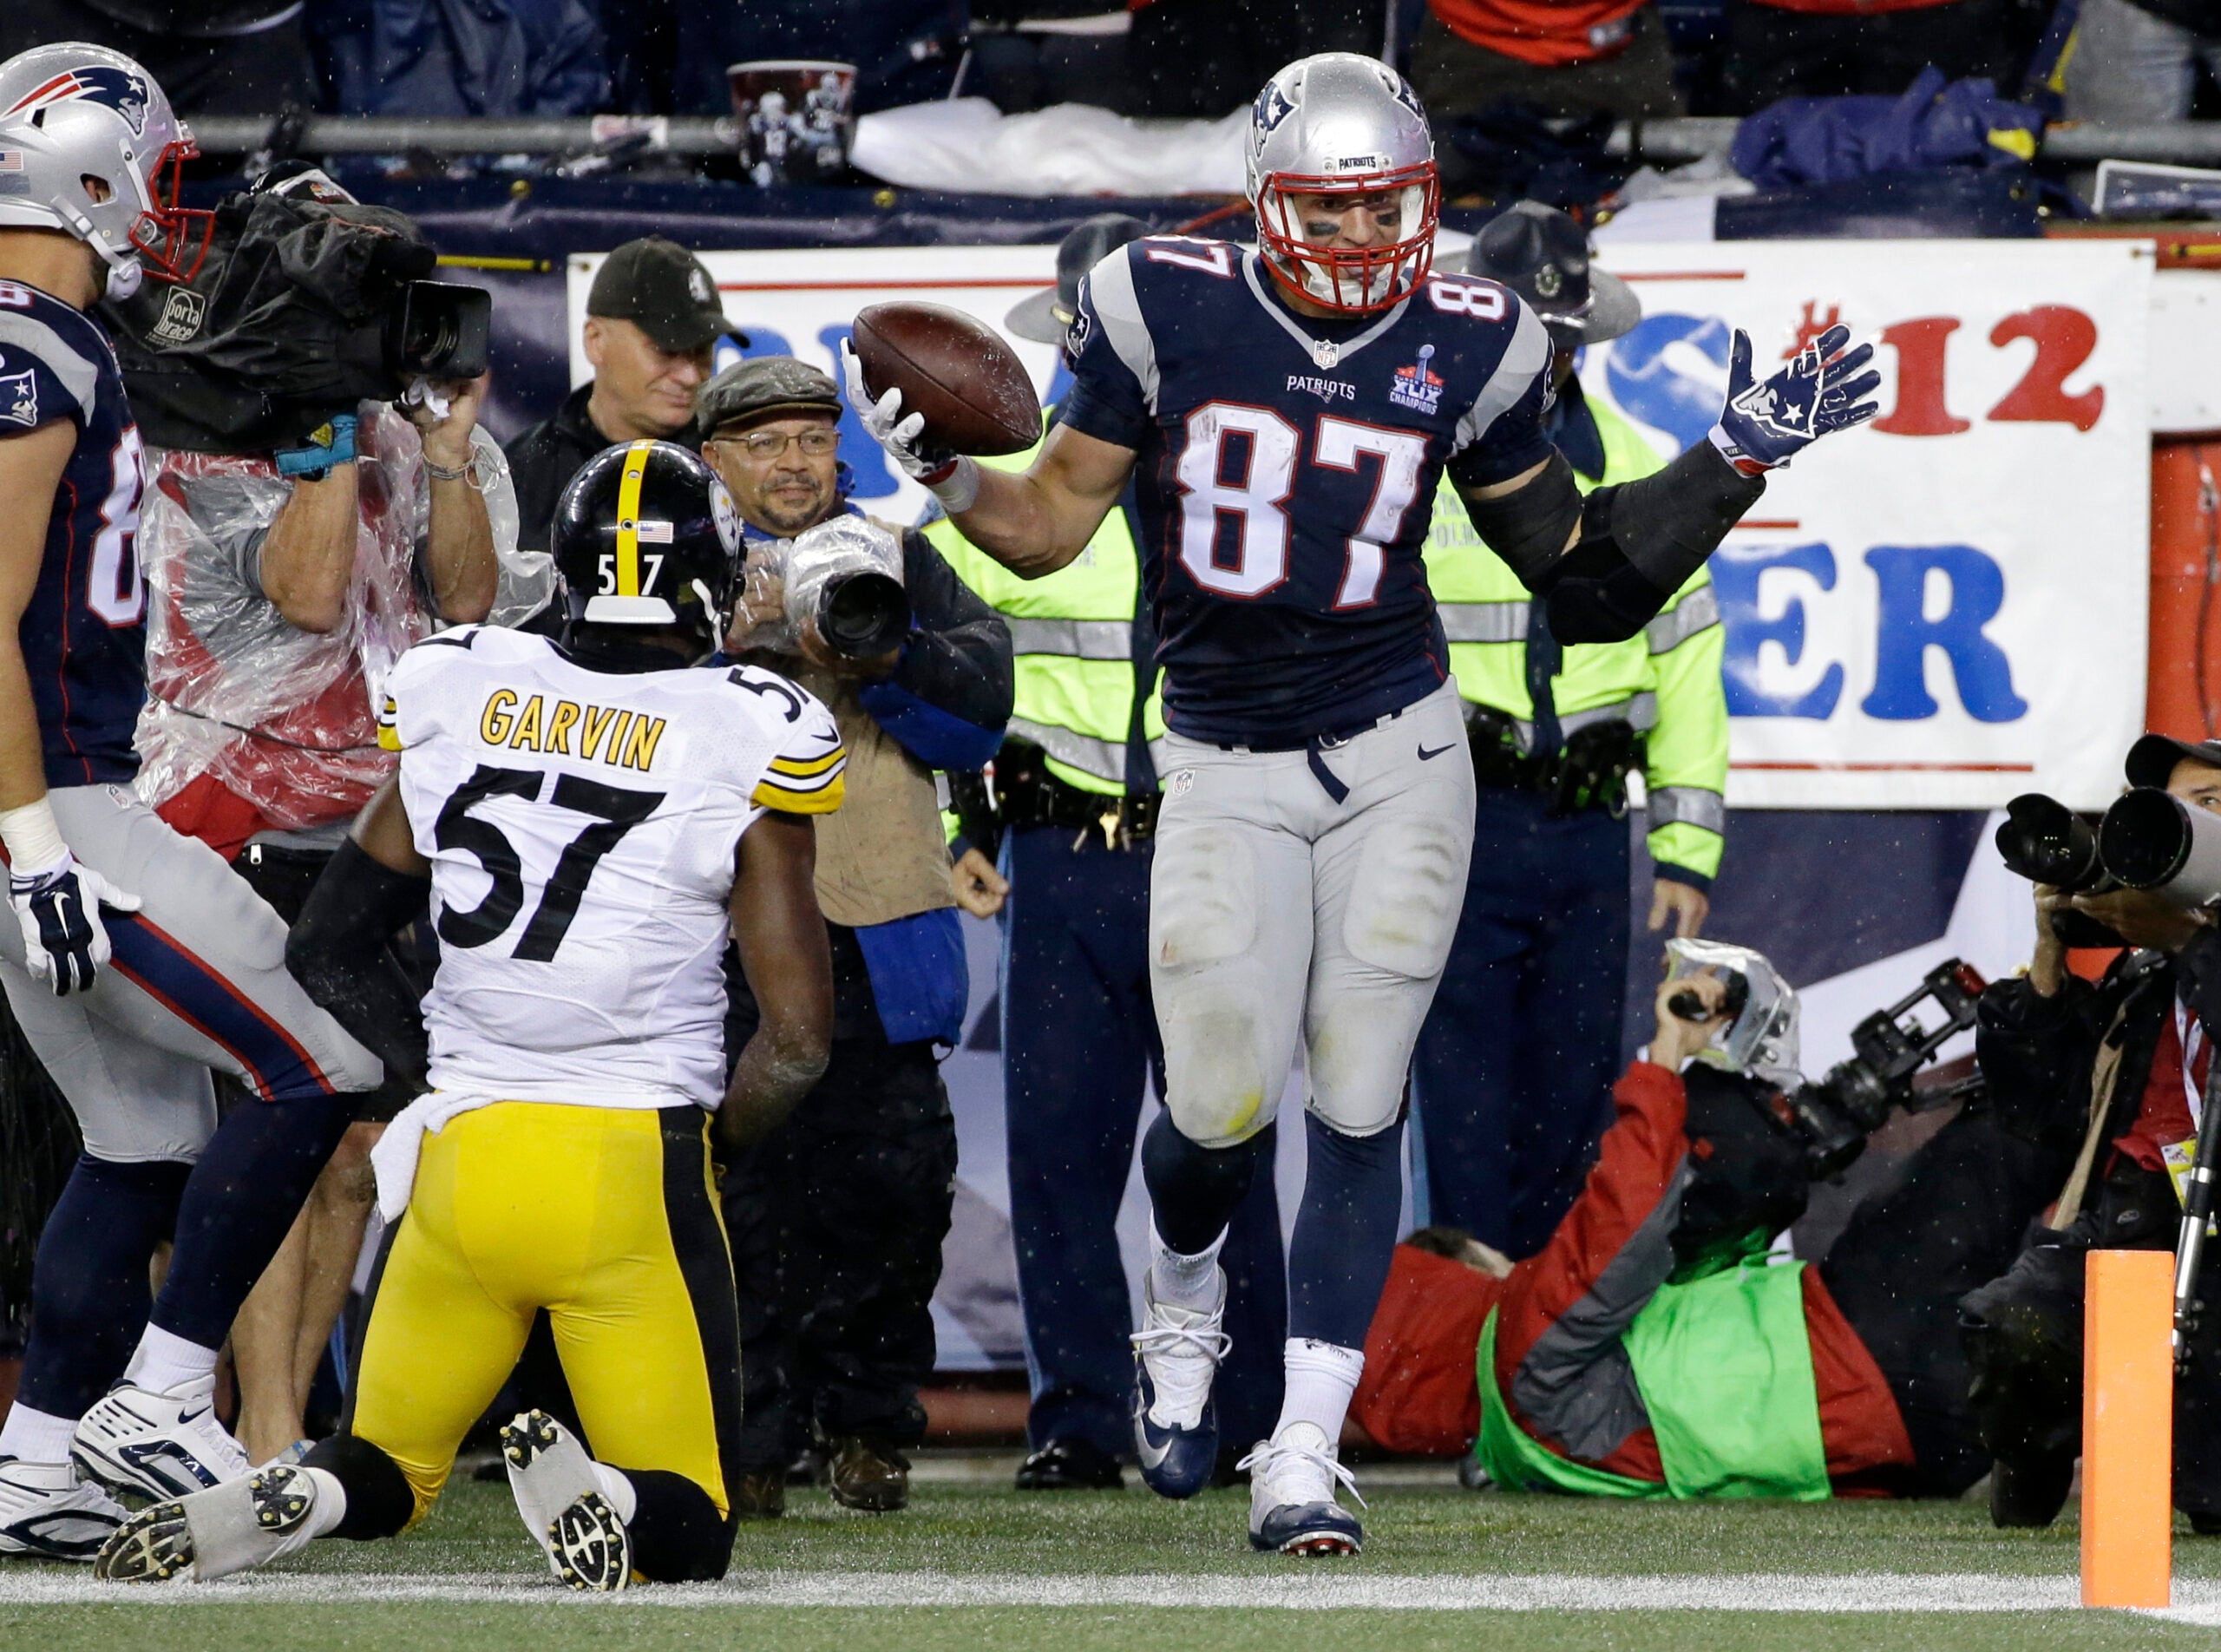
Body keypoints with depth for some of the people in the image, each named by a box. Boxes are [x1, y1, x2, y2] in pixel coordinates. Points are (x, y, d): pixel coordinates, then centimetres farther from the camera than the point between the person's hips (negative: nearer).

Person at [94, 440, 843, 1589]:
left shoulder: (459, 702, 4)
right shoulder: (741, 744, -6)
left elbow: (327, 949, 12)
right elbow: (798, 1033, -6)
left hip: (463, 1154, 3)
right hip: (632, 1175, -3)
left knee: (379, 1479, 20)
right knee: (687, 1533, 8)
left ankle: (281, 1503, -16)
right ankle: (593, 1494, -29)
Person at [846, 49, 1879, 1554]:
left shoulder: (1465, 351, -4)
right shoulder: (1168, 312, -9)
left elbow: (1581, 573, 8)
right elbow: (1053, 528, 0)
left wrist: (1736, 464, 1)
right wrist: (943, 471, -18)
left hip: (1399, 755, 1)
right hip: (1227, 776, -1)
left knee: (1357, 1100, -5)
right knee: (1222, 1113, -3)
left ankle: (1306, 1452, 1)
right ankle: (1184, 1306, 34)